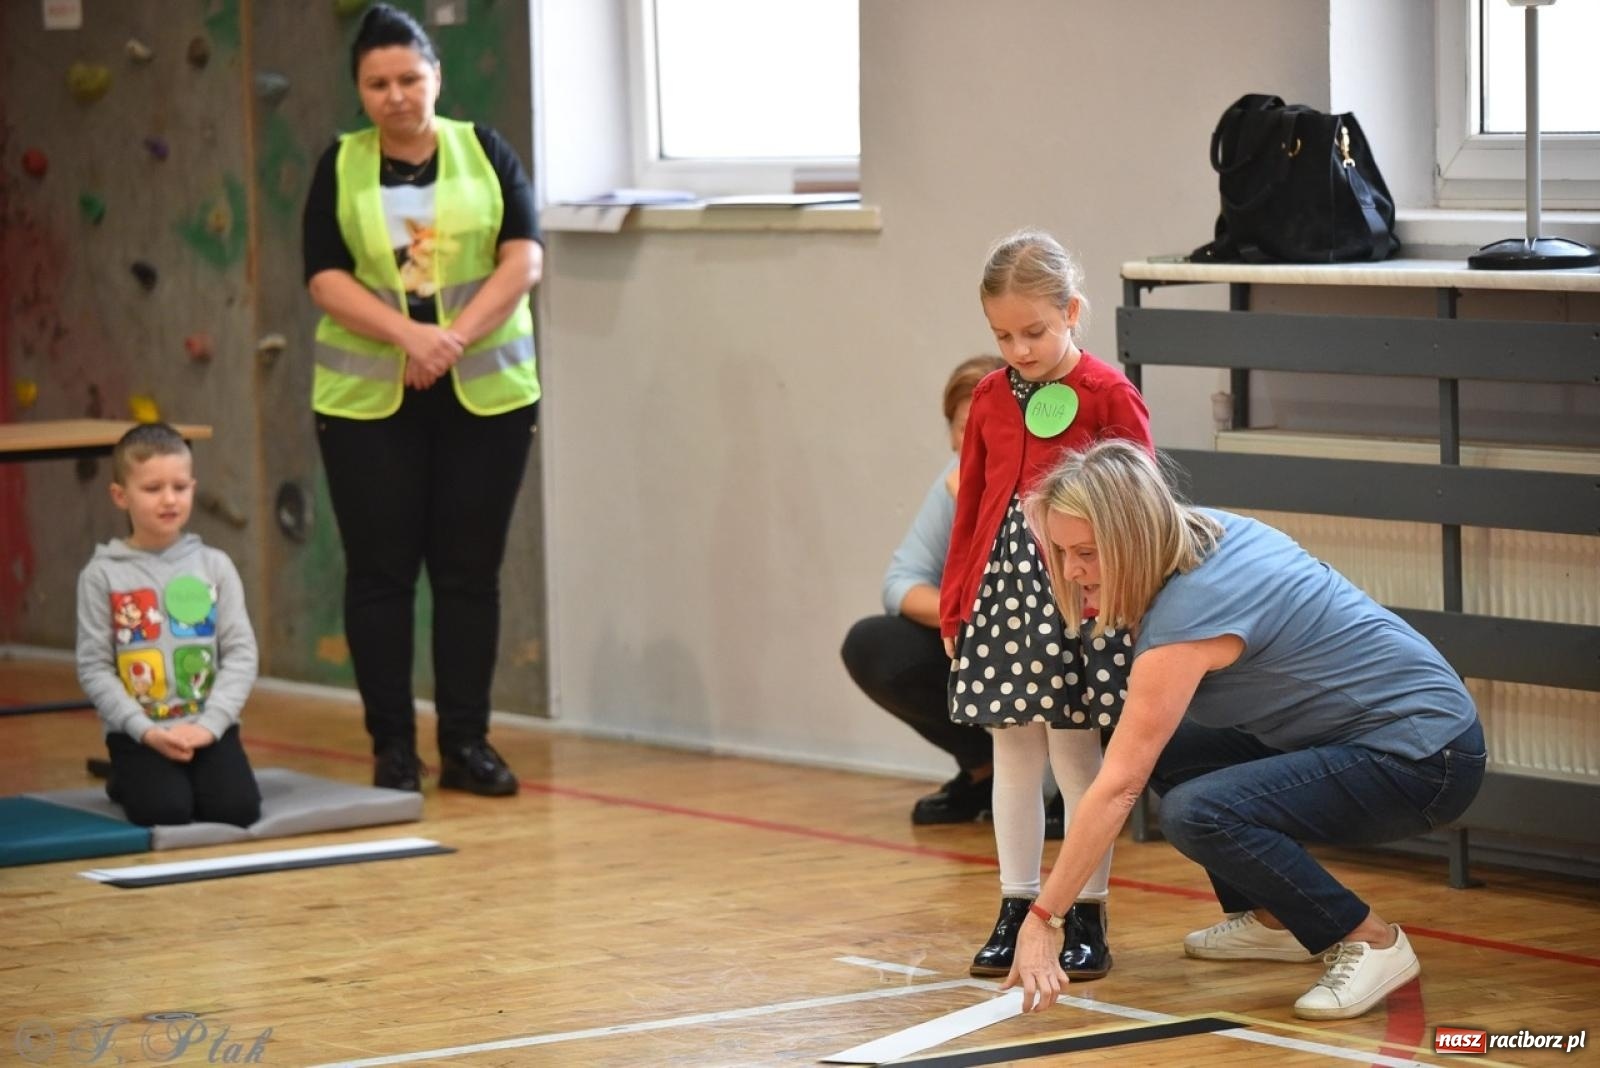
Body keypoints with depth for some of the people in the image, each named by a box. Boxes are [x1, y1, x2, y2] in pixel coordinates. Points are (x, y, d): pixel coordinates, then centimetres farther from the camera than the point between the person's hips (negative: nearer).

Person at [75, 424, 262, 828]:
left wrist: (210, 724, -13)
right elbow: (94, 667, -4)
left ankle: (196, 775, 14)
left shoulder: (214, 566, 5)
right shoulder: (103, 575, -2)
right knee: (165, 811, -25)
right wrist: (146, 731, -15)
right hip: (138, 732, -2)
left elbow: (241, 653, 1)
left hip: (209, 728, 2)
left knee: (238, 808, -22)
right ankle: (127, 782, 11)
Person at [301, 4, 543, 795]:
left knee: (469, 571, 3)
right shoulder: (341, 167, 6)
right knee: (381, 572, 1)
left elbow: (524, 258, -3)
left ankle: (466, 742, 9)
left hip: (484, 394, 0)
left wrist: (457, 336, -16)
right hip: (368, 400, 0)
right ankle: (392, 747, 7)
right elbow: (325, 278, -3)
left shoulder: (485, 153, 5)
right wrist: (408, 335, -18)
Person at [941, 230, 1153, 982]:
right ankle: (1015, 911, 18)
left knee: (1077, 761, 2)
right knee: (1013, 760, 10)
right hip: (1001, 598, 5)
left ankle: (1087, 919, 10)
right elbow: (971, 510, 13)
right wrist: (953, 605, 12)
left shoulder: (1107, 397, -7)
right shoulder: (990, 399, 8)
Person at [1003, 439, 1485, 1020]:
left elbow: (1118, 787, -24)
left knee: (1198, 812, -26)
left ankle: (1370, 941, -10)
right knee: (1164, 751, 10)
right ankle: (1272, 921, 21)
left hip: (1424, 759, -10)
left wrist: (1041, 922, -23)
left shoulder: (1189, 612, -24)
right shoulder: (1205, 531, -1)